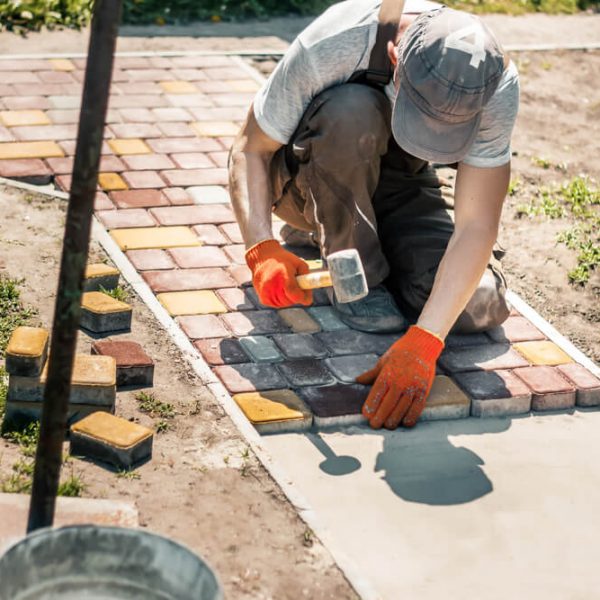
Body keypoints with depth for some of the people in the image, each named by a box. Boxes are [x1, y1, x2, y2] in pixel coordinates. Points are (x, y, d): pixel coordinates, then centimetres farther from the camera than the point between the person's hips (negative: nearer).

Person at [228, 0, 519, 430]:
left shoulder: (497, 82, -30)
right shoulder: (332, 45, -36)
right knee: (351, 109, -38)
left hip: (403, 184, 3)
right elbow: (248, 151, -23)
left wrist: (422, 343, -44)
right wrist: (262, 249, -41)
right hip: (312, 179, -3)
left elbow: (477, 226, -32)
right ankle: (358, 276, -15)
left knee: (479, 308, -22)